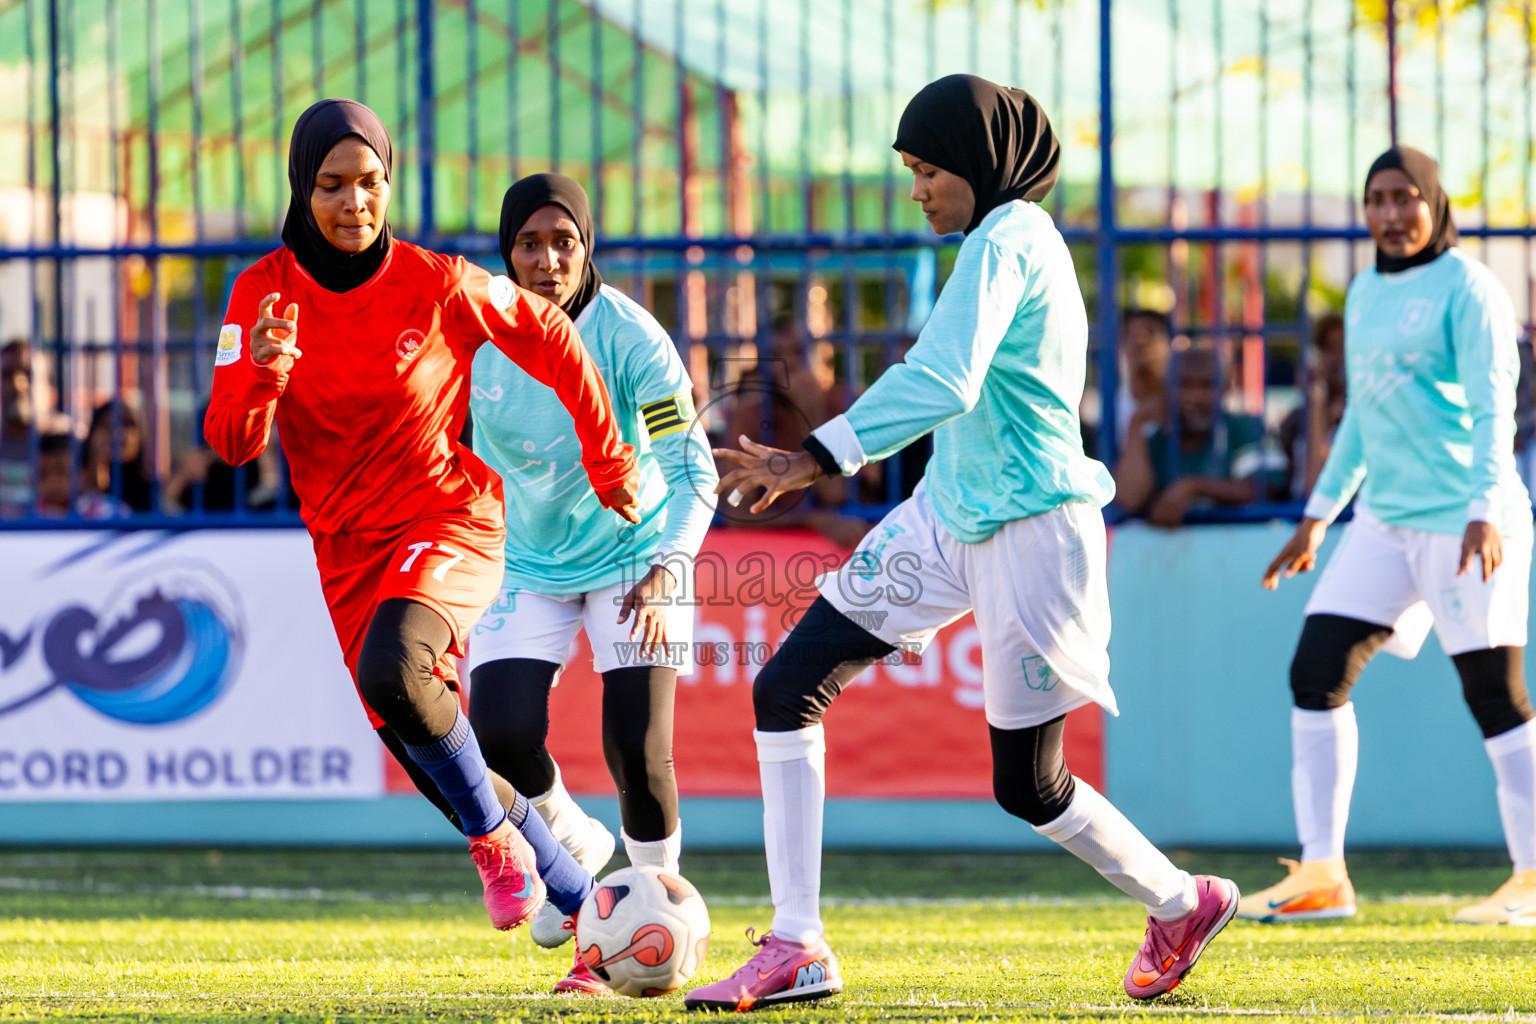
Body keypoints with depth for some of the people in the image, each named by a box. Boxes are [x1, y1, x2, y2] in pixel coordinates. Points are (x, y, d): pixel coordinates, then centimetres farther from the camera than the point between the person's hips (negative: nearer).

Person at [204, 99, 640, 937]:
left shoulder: (437, 285, -13)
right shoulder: (263, 294, -7)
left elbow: (551, 342, 2)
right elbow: (230, 443, -12)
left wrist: (607, 463, 10)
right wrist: (261, 375, -33)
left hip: (449, 522, -4)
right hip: (347, 546, 4)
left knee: (393, 669, -34)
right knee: (429, 762, 8)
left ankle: (495, 836, -9)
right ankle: (588, 906, 26)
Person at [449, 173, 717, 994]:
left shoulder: (627, 337, -22)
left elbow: (693, 474, -23)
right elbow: (474, 460, 5)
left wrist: (665, 572, -38)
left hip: (633, 552, -3)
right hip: (530, 561, 3)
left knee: (638, 750, -14)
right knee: (500, 734, -14)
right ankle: (579, 850, 18)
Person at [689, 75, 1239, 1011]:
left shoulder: (1004, 243, -17)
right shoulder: (1014, 237, 13)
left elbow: (942, 383, -30)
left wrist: (816, 459, -35)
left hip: (1030, 530, -10)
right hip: (949, 517, 10)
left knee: (1028, 785, 3)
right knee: (788, 690, -3)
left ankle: (1183, 904, 29)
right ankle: (797, 950, -3)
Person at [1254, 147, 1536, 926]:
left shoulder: (1467, 289, -6)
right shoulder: (1366, 293, 16)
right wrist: (1317, 518, 27)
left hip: (1463, 519, -8)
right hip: (1385, 520, 8)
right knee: (1316, 674, -2)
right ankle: (1321, 874, 1)